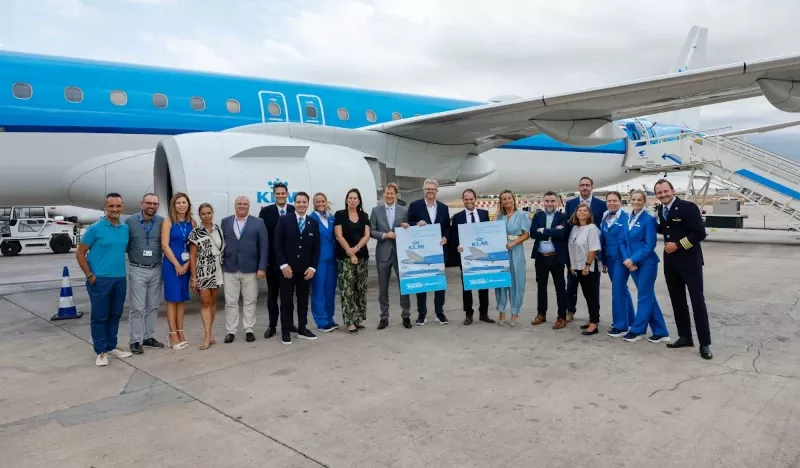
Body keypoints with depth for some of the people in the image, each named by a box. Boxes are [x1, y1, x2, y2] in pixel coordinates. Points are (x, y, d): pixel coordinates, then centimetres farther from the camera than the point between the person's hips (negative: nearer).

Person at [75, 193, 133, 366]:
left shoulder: (126, 228, 6)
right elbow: (80, 253, -4)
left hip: (120, 279, 5)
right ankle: (101, 352, 11)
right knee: (100, 317, 2)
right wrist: (89, 275, -9)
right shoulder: (95, 228, -8)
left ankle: (111, 347, 26)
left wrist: (125, 271, 10)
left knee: (115, 315, 13)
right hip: (100, 280, -5)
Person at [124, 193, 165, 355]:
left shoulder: (162, 222, 1)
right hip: (137, 270, -3)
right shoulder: (130, 221, -3)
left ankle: (149, 337, 22)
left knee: (153, 306, 11)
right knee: (137, 307, -1)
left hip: (156, 270, 3)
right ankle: (136, 341, 7)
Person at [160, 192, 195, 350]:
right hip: (171, 265, -4)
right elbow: (165, 245, -9)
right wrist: (177, 265, -11)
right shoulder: (168, 221, -4)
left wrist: (186, 265, -6)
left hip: (186, 265, 4)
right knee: (172, 299, 0)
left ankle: (180, 333, 14)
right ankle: (173, 335, 4)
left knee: (181, 299, 8)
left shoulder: (192, 222, 5)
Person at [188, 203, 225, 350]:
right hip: (203, 272, -4)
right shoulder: (195, 232, -5)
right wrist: (193, 277, -9)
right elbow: (192, 256, -6)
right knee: (205, 302, -5)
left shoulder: (218, 229, 5)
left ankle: (209, 332, 19)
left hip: (217, 271, 4)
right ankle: (208, 336, -5)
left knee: (213, 301, 9)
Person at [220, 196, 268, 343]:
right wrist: (219, 265, 0)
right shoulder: (225, 222, 7)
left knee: (249, 302, 6)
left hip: (250, 269, -1)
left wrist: (262, 268, -10)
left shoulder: (258, 223, 1)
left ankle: (249, 330, 16)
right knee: (230, 302, 5)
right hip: (229, 269, 1)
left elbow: (264, 247, -3)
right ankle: (231, 331, 14)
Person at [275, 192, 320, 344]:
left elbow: (316, 248, 6)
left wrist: (312, 267, -4)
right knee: (286, 301, 3)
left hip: (306, 269, 3)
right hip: (287, 268, -3)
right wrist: (283, 265, -13)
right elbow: (277, 245, -6)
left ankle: (302, 329, 21)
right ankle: (286, 332, 12)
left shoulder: (313, 223, 7)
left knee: (304, 300, 10)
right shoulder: (284, 220, -2)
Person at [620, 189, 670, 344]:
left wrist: (633, 259, -16)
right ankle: (661, 332, 19)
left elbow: (650, 245, -15)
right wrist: (627, 259, -6)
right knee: (648, 296, 11)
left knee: (644, 296, 2)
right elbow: (623, 242, 9)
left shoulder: (649, 219, -10)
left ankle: (637, 330, 12)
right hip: (632, 264, 7)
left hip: (646, 263, -7)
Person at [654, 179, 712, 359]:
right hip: (670, 262, 7)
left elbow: (700, 233, -18)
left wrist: (678, 245, -19)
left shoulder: (688, 207, -14)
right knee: (677, 301, 12)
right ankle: (685, 337, 23)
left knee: (697, 302, -3)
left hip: (690, 261, -7)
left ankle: (705, 344, 2)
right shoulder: (660, 209, 8)